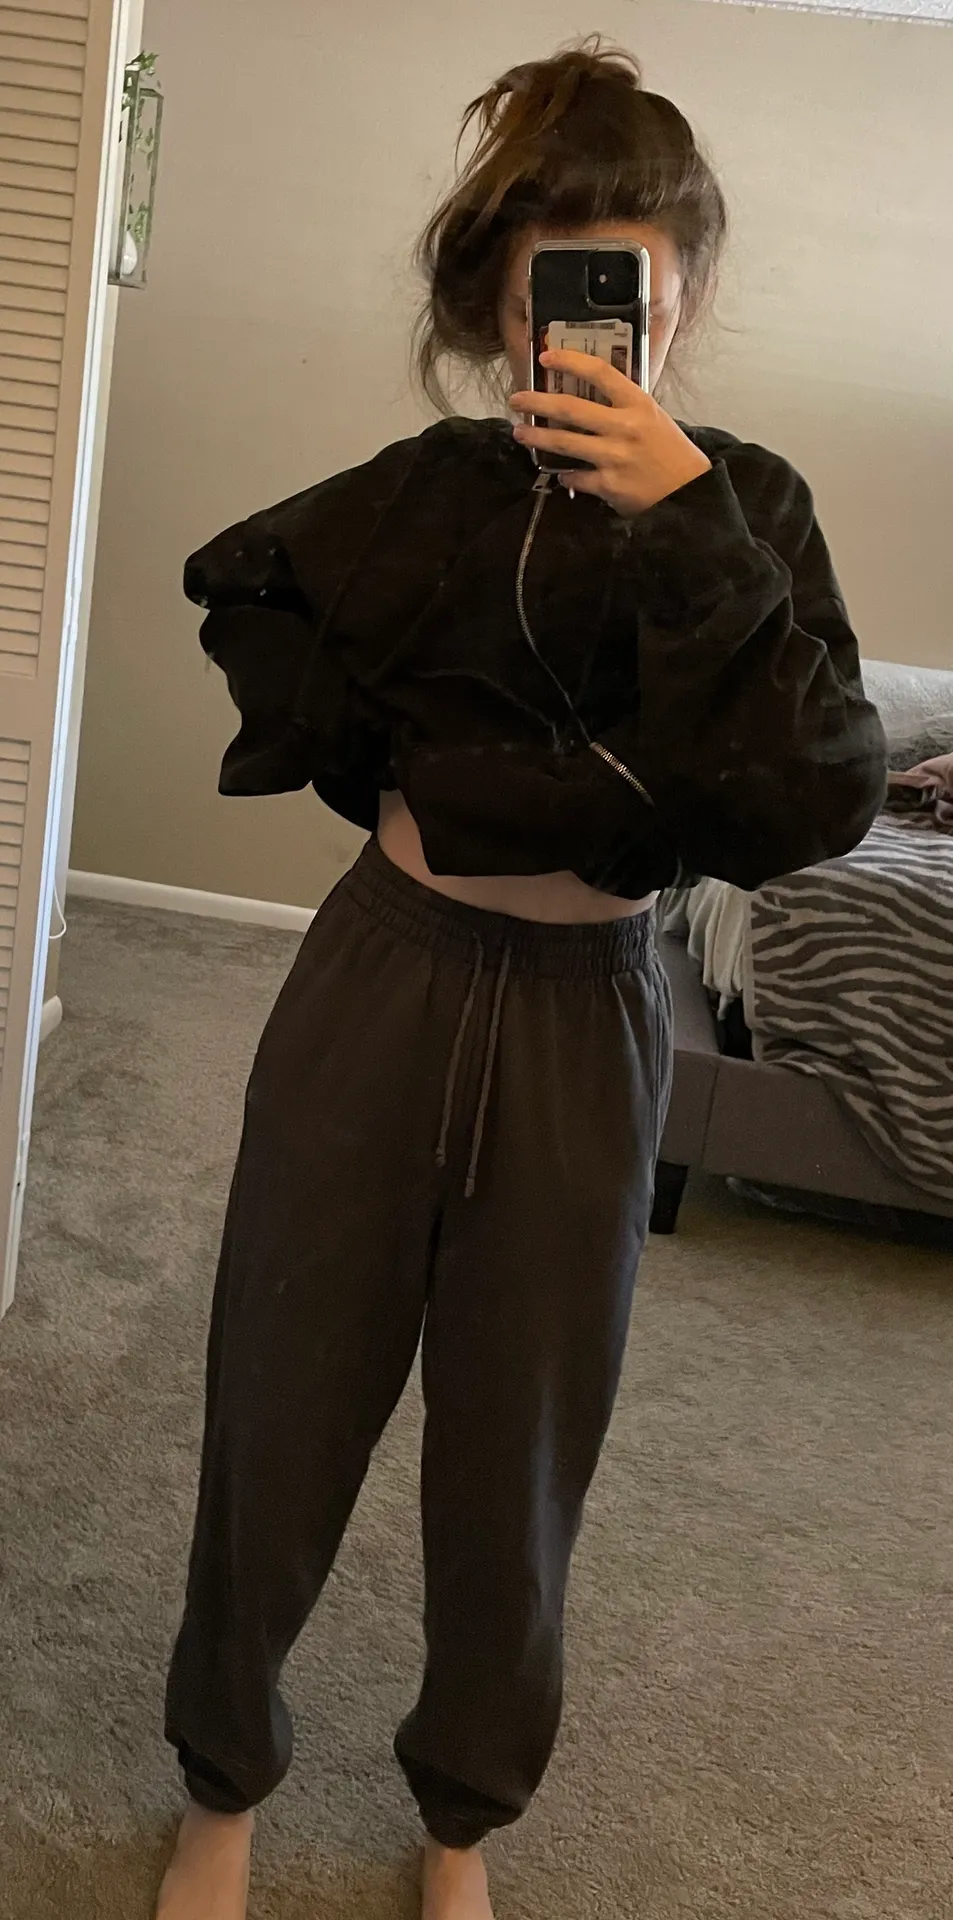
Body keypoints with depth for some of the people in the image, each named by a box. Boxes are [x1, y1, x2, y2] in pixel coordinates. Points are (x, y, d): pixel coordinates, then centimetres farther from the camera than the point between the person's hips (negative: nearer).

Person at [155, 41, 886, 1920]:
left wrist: (684, 524, -26)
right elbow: (238, 595, 11)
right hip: (378, 989, 1)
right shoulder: (428, 491, -4)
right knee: (283, 1412, 12)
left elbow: (812, 801, -19)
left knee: (515, 1452, 13)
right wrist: (397, 782, 0)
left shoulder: (743, 507, -6)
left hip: (584, 1028, 0)